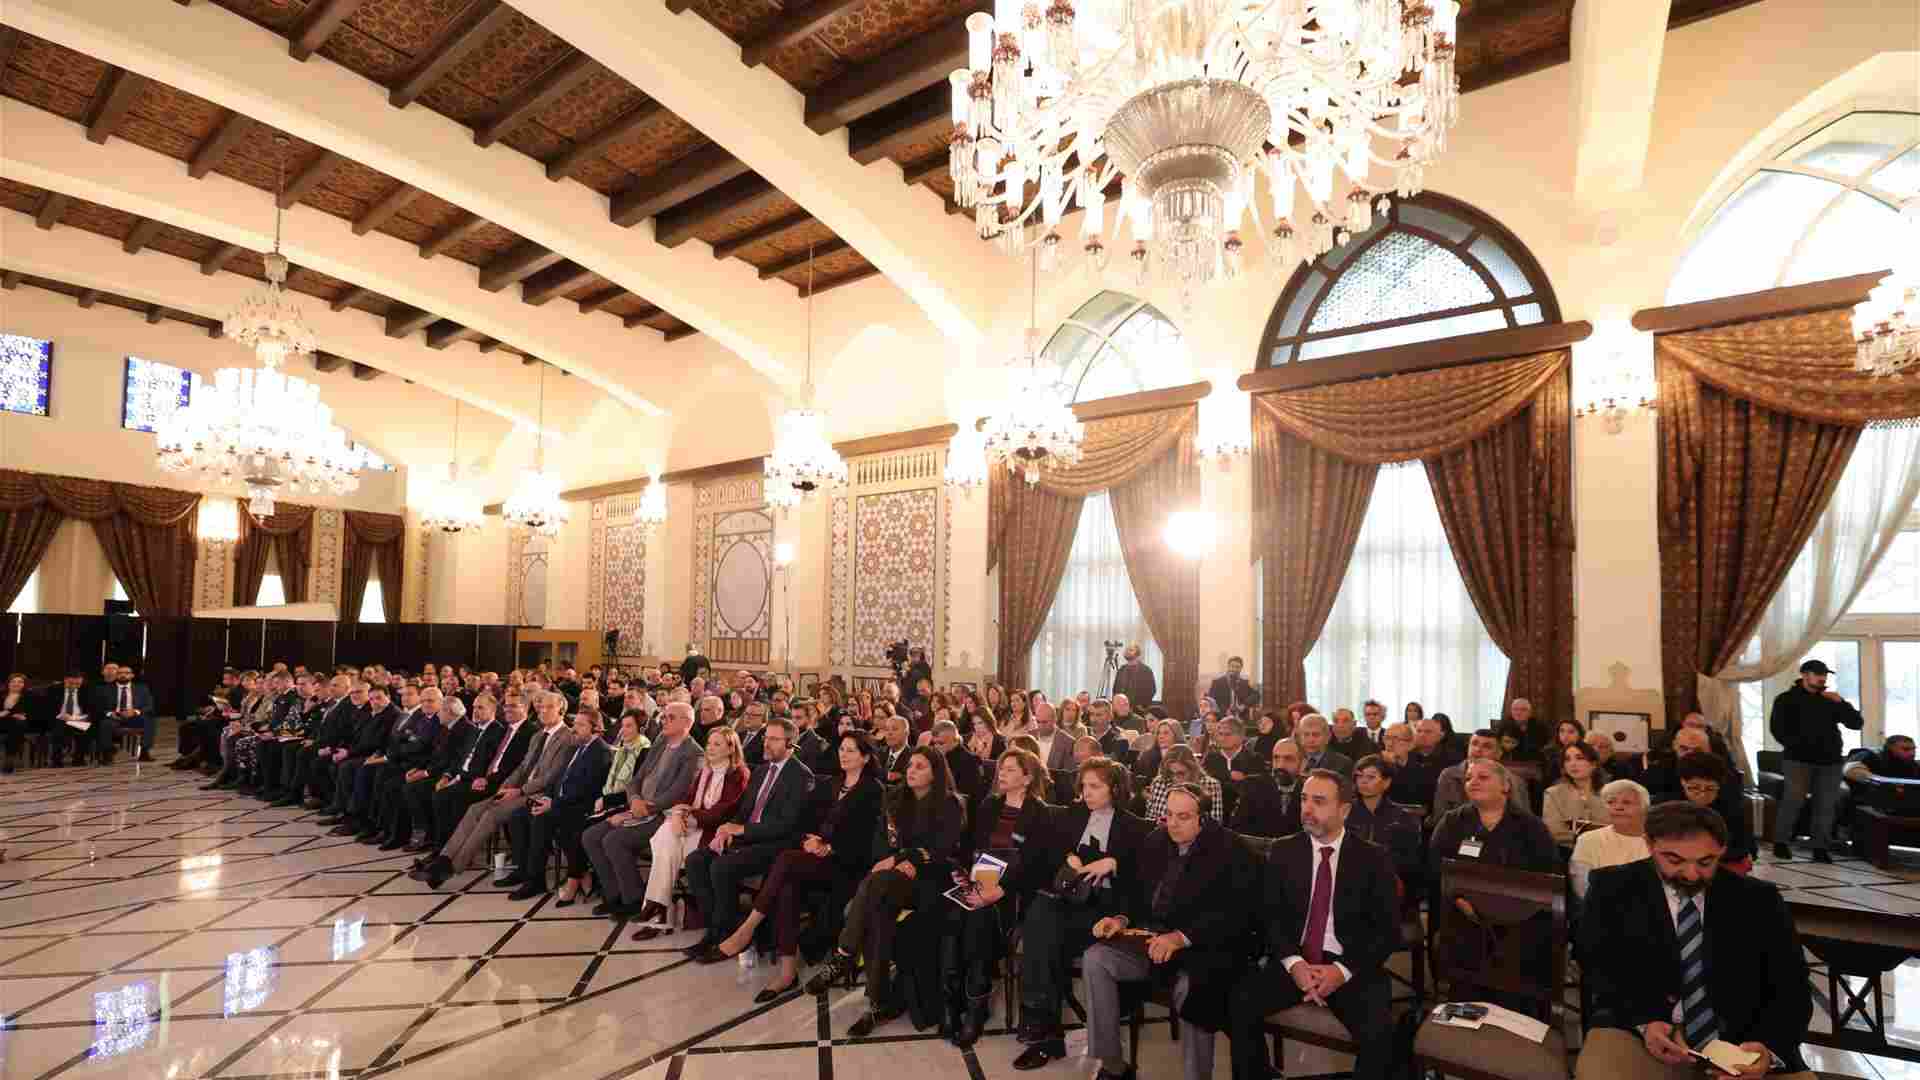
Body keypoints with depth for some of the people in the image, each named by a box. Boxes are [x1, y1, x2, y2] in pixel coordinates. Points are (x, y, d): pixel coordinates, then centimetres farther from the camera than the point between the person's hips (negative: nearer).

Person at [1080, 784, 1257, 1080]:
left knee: (1190, 989, -36)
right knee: (1095, 958, -15)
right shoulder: (1156, 841, 9)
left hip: (1204, 948, -5)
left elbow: (1234, 915, -19)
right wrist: (1122, 919, -4)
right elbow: (1139, 892, 18)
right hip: (1152, 936, 6)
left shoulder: (1230, 851, -10)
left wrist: (1181, 937, -29)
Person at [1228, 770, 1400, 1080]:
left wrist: (1342, 971, -15)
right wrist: (1294, 963, -16)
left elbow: (1389, 931, -2)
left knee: (1379, 1032, -29)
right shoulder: (1282, 852, 6)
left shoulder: (1374, 858, 1)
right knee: (1241, 1003, -21)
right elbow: (1270, 917, 2)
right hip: (1294, 963, 2)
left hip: (1353, 968, -1)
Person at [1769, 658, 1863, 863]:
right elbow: (1777, 729, -2)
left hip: (1830, 760, 4)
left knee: (1827, 805, 1)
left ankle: (1820, 848, 8)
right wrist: (1798, 747, -10)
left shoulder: (1830, 700, 16)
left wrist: (1841, 702, -5)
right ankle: (1780, 842, -1)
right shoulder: (1787, 699, 4)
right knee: (1794, 799, -12)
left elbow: (1856, 723, 8)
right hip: (1798, 759, -4)